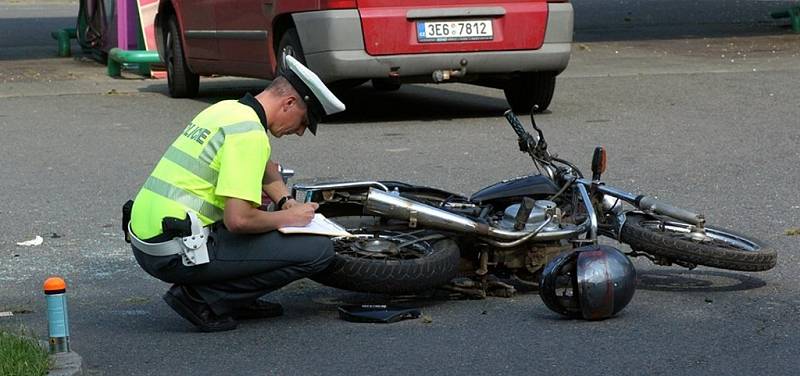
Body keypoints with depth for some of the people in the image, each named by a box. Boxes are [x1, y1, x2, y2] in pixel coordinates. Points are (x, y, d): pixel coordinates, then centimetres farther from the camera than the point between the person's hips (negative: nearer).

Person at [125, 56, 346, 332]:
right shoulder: (250, 133, -15)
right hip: (176, 252, -10)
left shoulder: (228, 109, 16)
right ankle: (203, 298, -6)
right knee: (319, 250, -10)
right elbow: (238, 220, -23)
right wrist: (289, 218, -6)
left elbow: (266, 168, 37)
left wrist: (286, 202, 19)